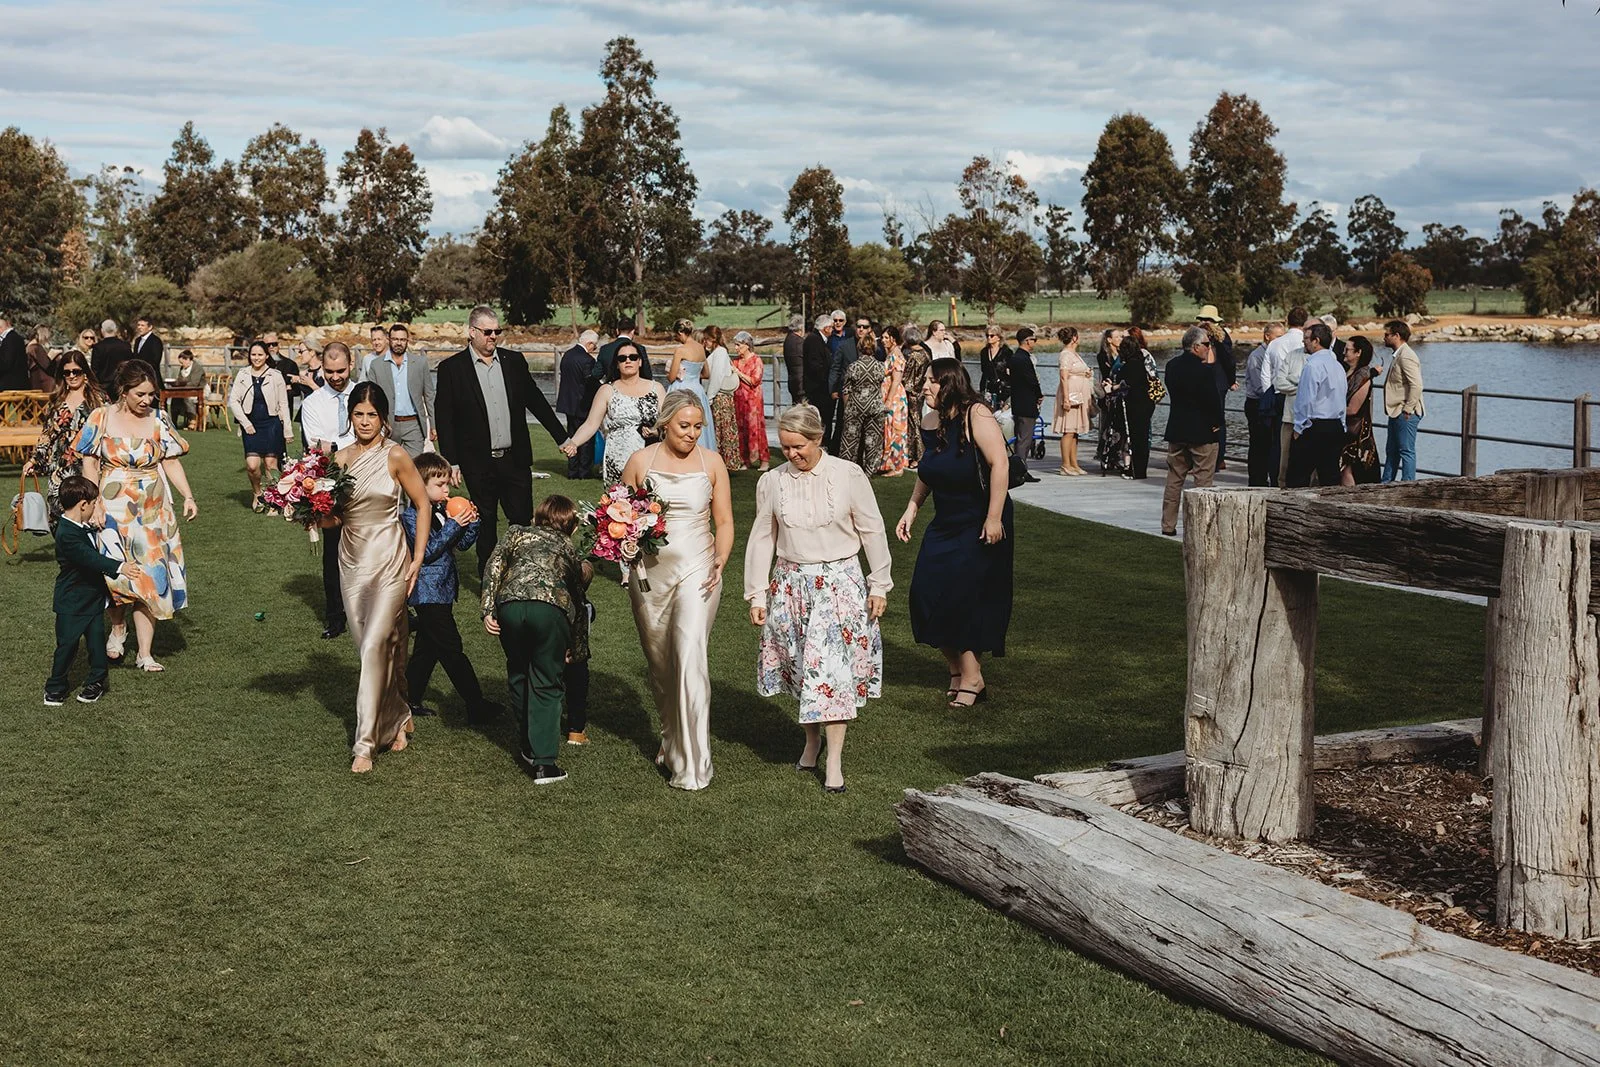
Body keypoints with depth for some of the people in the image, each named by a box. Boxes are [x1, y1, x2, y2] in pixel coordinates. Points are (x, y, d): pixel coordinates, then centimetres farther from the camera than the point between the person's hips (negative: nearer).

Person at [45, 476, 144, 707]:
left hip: (94, 597, 8)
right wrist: (119, 567, -40)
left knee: (96, 640, 7)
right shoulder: (67, 534, -24)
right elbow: (90, 558, -33)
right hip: (71, 601, -8)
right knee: (67, 644, 1)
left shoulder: (83, 526, 5)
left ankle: (95, 682, 19)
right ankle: (55, 687, 15)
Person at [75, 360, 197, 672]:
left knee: (150, 576, 0)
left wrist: (189, 496, -6)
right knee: (115, 573, -6)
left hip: (153, 510, 2)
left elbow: (171, 461, 4)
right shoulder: (101, 417, -3)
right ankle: (118, 627, 27)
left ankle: (144, 654, 5)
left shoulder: (158, 419, 2)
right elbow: (90, 463, -1)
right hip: (114, 508, -1)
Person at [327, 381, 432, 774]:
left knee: (375, 646, -11)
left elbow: (423, 505, -1)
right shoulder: (341, 458, 4)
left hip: (388, 559, -5)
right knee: (369, 647, 12)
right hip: (351, 560, 5)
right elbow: (334, 516, 9)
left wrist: (418, 558, -5)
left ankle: (366, 742, -8)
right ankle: (398, 717, 34)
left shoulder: (395, 457, -7)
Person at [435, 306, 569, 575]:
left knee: (523, 520, 2)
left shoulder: (514, 361, 6)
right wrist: (451, 462, -8)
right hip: (478, 464, -2)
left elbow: (536, 401, 13)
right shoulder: (452, 368, -4)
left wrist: (562, 438, 11)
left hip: (515, 459, 2)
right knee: (485, 524, 8)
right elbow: (444, 418, -4)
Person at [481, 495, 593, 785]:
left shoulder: (517, 533, 30)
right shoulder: (569, 549, 32)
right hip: (551, 607, -1)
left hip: (510, 603, 1)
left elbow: (494, 565, 12)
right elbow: (579, 606, 34)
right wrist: (576, 653, 41)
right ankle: (543, 762, 0)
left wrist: (487, 610, 7)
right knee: (547, 685, 7)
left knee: (519, 676, 21)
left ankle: (529, 747, 33)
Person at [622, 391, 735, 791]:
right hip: (649, 572, 2)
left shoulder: (711, 463, 2)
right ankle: (671, 737, 35)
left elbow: (724, 522, 7)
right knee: (659, 663, 12)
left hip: (696, 570, -2)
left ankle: (692, 765, -11)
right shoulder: (640, 462, 2)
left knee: (690, 660, -14)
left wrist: (720, 560, -10)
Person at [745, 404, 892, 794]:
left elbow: (872, 531, 1)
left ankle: (835, 760, -5)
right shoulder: (772, 482, 0)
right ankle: (812, 740, 29)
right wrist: (757, 594, 7)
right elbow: (762, 539, 8)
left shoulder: (849, 476, -6)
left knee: (832, 669, -9)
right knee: (803, 669, 8)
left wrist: (878, 585, 1)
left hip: (839, 582, -3)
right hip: (791, 583, 3)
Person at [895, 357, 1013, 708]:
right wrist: (912, 509, 13)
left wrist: (994, 518, -24)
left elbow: (999, 464, -22)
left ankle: (972, 679, 5)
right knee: (928, 593, 2)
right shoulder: (929, 422, 6)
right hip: (945, 523, 7)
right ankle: (957, 671, 17)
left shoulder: (976, 415, -17)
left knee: (964, 597, -7)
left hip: (981, 524, -7)